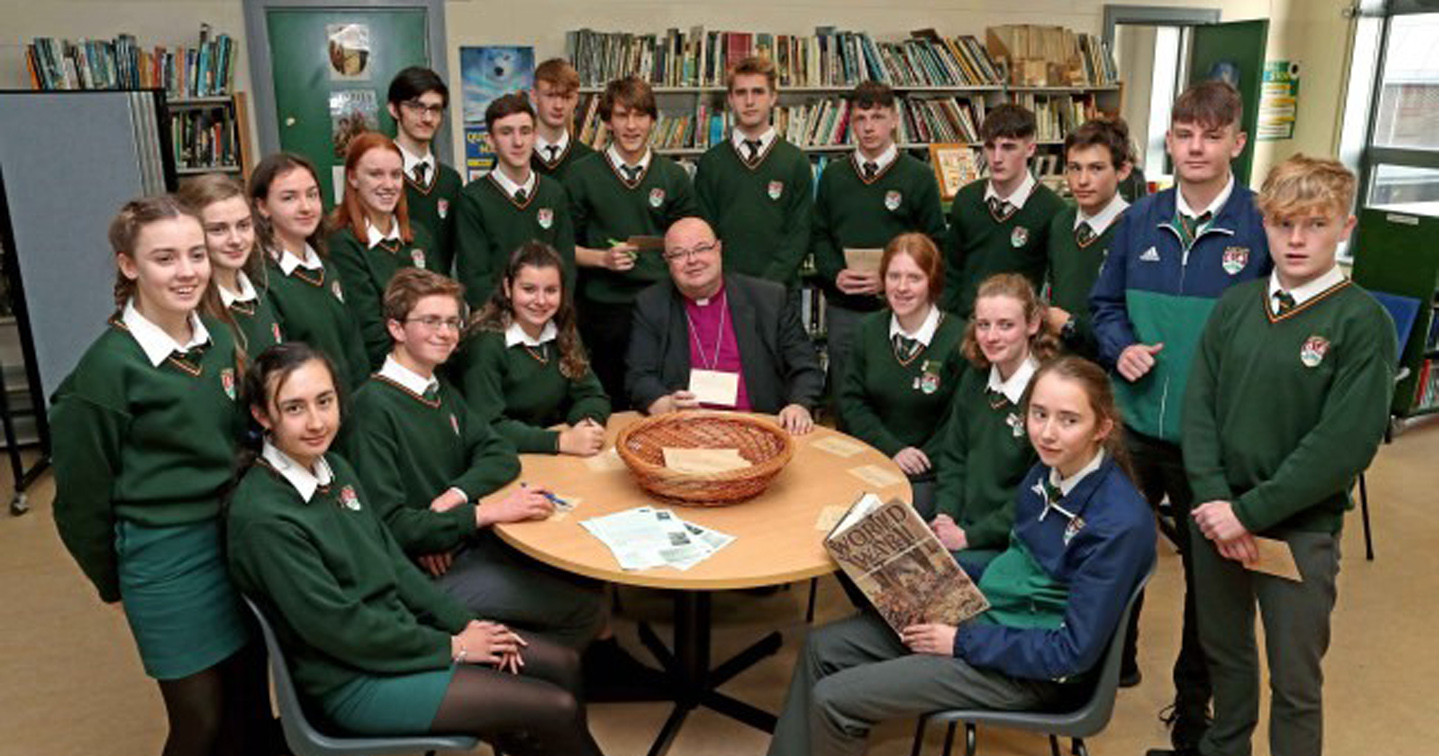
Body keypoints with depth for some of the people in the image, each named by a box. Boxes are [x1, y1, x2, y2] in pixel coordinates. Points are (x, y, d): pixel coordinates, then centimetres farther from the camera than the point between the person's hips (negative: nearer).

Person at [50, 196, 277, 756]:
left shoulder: (219, 337, 2)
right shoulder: (108, 366, -16)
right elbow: (82, 495, -7)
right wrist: (113, 583, 3)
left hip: (240, 536, 6)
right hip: (167, 560, -5)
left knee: (251, 705, 16)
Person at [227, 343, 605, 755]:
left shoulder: (334, 468, 1)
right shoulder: (261, 516, -23)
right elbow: (337, 626, -20)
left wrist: (463, 622, 0)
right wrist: (451, 646, -13)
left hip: (400, 629, 8)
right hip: (352, 682, -8)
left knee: (563, 665, 5)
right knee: (557, 710, -9)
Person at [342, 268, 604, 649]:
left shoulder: (441, 390, 12)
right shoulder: (372, 406, -18)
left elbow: (501, 454, 6)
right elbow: (389, 525, -23)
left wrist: (455, 495, -14)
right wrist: (487, 512, -24)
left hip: (471, 544, 8)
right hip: (427, 571, -8)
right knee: (584, 607, -12)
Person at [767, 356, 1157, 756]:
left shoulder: (1120, 523, -25)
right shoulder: (1046, 474, -1)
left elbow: (1075, 652, -22)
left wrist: (962, 641, -18)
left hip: (1030, 668, -8)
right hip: (979, 612, 8)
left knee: (833, 700, -11)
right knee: (822, 647, 6)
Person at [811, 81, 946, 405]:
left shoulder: (919, 176, 0)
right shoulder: (833, 176, 10)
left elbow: (935, 244, -2)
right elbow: (819, 235, 11)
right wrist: (836, 274, -8)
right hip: (842, 310, 3)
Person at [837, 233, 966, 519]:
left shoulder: (959, 339, -8)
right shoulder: (869, 329, 7)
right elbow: (852, 401, 5)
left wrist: (922, 463, -15)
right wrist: (893, 450, -7)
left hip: (929, 477, -4)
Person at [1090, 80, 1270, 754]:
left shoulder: (1261, 226, -9)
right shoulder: (1139, 220, 2)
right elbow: (1104, 305, 11)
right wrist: (1121, 348, -7)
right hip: (1133, 426, 3)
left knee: (1210, 571, 14)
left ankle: (1193, 700, 35)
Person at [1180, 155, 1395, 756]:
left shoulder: (1363, 322, -10)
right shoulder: (1235, 305, 2)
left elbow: (1346, 443, -17)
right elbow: (1199, 404, -1)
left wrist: (1249, 511, -18)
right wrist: (1214, 500, -12)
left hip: (1300, 528, -4)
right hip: (1216, 517, 4)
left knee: (1295, 683, 9)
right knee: (1222, 649, 22)